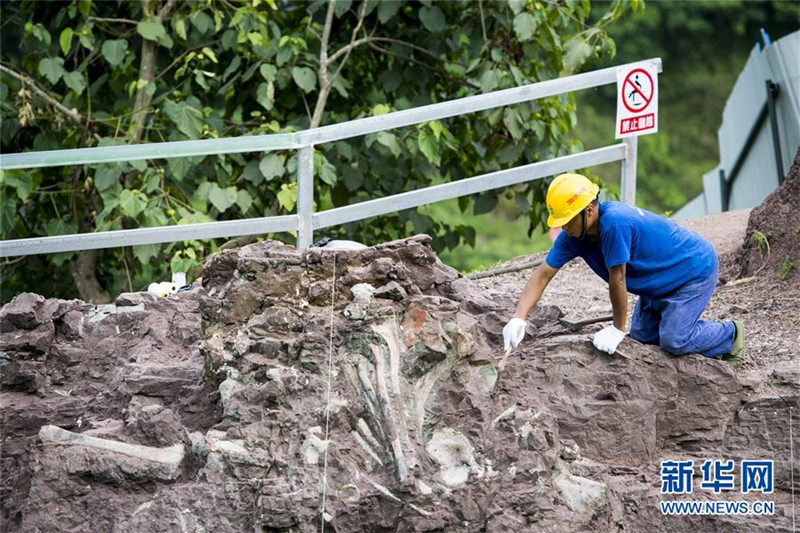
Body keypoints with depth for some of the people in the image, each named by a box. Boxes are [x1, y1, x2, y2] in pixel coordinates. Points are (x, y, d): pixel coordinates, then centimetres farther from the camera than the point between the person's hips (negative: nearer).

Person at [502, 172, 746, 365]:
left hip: (696, 268, -9)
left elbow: (617, 280, -30)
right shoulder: (573, 234, -12)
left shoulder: (614, 223, -38)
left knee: (673, 341, -16)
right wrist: (518, 319, -19)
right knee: (643, 336, 8)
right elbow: (543, 274, -9)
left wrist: (618, 328, -19)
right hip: (662, 282, 9)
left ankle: (730, 335, 9)